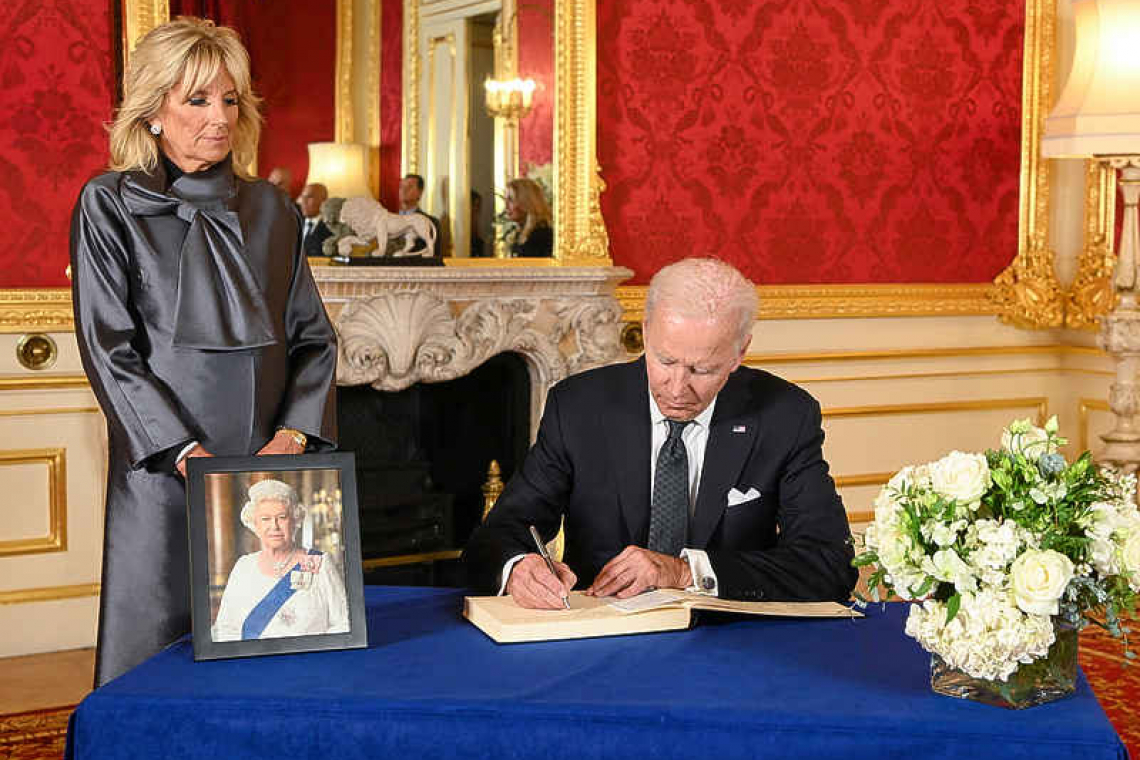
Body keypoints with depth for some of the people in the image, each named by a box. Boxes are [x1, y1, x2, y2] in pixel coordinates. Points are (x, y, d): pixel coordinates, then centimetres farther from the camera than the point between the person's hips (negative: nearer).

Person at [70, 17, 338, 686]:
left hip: (273, 471, 3)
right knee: (161, 649, 1)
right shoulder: (110, 205, 1)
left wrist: (292, 435, -8)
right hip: (166, 471, -3)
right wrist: (188, 454, -16)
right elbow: (108, 347, -6)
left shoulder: (270, 210, 12)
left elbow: (313, 337, 9)